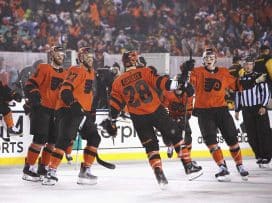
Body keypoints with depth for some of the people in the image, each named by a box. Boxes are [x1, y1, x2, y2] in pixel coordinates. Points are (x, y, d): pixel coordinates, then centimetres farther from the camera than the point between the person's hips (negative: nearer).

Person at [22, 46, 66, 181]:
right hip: (41, 108, -7)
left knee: (53, 140, 6)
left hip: (56, 110, 7)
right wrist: (34, 95, -26)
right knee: (40, 139, -13)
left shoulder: (65, 74, 15)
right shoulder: (44, 68, -5)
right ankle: (28, 169, -6)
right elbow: (30, 84, -11)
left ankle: (43, 168, 18)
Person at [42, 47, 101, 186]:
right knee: (65, 139, -20)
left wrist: (90, 111, 27)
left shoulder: (90, 72, 18)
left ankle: (85, 171, 13)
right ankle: (51, 172, -21)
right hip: (68, 110, -10)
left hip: (83, 111, 10)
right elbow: (66, 89, -24)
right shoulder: (77, 71, -12)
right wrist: (73, 103, -35)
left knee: (94, 137, 9)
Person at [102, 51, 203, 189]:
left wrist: (111, 122, 14)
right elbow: (159, 81, -14)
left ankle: (159, 174, -2)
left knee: (151, 146, 13)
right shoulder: (144, 72, -1)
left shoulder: (118, 82, 7)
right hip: (157, 112, -2)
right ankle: (189, 167, 7)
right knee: (176, 136, 9)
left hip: (139, 119, 2)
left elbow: (115, 104, 7)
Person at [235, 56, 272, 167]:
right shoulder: (240, 79, 11)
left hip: (259, 109, -4)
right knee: (251, 135, 1)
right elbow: (238, 95, 18)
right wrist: (237, 110, 15)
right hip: (246, 110, 4)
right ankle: (259, 156, 8)